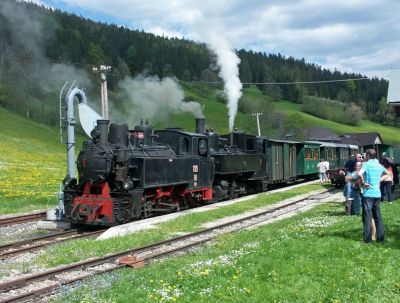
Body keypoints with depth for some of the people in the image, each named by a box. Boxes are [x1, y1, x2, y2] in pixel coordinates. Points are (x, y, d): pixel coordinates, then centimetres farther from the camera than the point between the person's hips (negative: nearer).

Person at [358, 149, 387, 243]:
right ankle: (381, 237, 13)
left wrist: (362, 183, -13)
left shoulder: (367, 164, -8)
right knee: (378, 216, 12)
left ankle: (368, 238, -1)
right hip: (377, 193, 6)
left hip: (368, 193, -6)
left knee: (367, 217, -2)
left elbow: (360, 174, -28)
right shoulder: (379, 165, 11)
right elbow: (386, 173, 33)